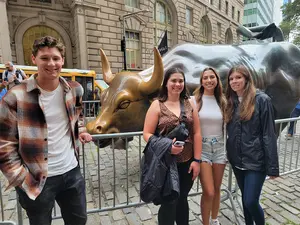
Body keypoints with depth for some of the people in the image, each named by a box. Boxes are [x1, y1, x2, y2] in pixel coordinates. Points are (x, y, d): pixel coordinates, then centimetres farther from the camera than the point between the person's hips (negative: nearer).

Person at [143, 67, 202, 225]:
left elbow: (196, 133, 3)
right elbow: (147, 134, -9)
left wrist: (197, 160, -1)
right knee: (169, 202, 7)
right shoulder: (157, 105, -6)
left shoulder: (189, 103, 4)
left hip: (187, 162, 4)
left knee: (182, 199, 20)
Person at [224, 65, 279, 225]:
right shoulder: (230, 102, 6)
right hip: (237, 160, 5)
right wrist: (229, 155, 4)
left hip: (256, 160, -5)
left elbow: (268, 134, -12)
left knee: (251, 201, -1)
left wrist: (272, 166, -12)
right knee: (245, 199, 19)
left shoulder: (261, 100, -9)